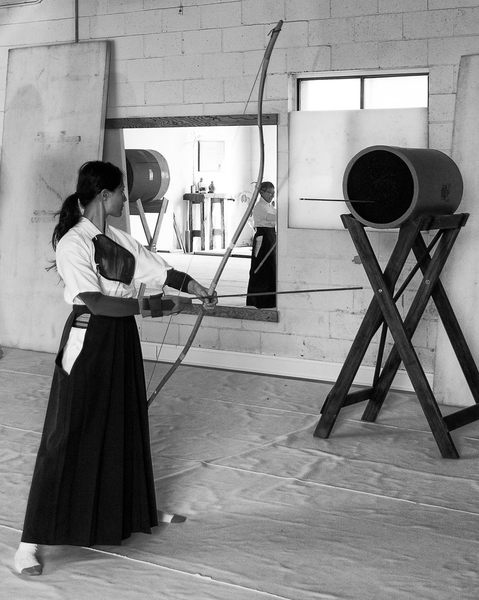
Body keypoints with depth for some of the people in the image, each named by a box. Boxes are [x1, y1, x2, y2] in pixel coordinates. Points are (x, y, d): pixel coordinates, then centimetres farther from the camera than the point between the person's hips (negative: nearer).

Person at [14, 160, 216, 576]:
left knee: (125, 429, 17)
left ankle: (127, 513, 37)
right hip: (88, 340, -8)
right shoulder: (73, 243, -14)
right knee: (69, 437, -6)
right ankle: (31, 543, 0)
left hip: (122, 340, 8)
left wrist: (194, 286, -4)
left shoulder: (121, 241, 10)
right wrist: (143, 306, -18)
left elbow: (161, 270, 11)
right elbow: (92, 301, -22)